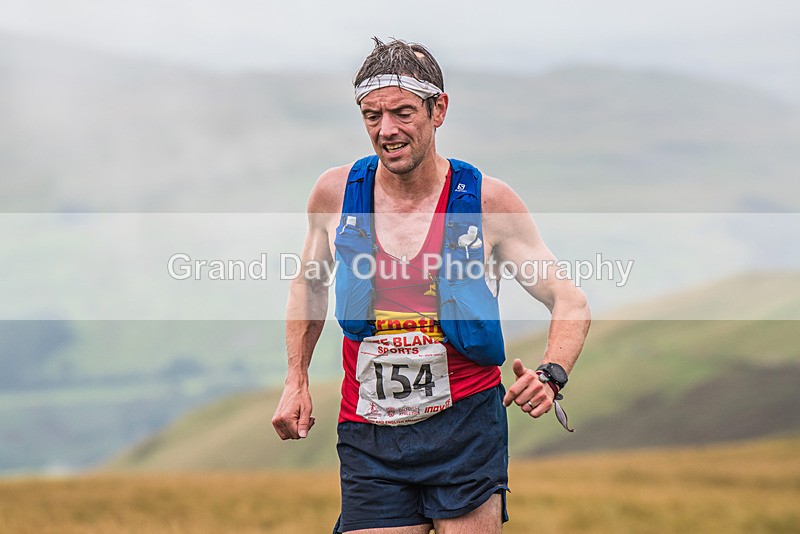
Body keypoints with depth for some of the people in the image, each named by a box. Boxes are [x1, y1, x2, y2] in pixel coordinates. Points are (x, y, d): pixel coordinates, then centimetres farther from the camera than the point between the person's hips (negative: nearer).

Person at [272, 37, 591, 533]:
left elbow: (571, 302, 1)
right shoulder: (336, 193, 2)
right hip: (369, 438, 2)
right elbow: (309, 284, 22)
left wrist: (550, 376, -18)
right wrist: (297, 380, 13)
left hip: (466, 424, -2)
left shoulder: (489, 201, -4)